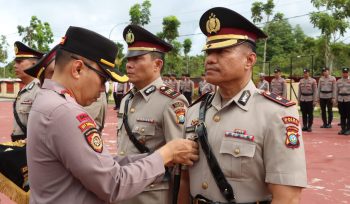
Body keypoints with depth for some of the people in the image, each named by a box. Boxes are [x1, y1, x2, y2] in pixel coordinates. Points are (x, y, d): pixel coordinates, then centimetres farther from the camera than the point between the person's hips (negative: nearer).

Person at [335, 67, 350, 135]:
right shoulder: (338, 81, 9)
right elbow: (336, 91, 12)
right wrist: (336, 100, 8)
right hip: (340, 100, 3)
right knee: (342, 115, 8)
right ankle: (343, 129, 15)